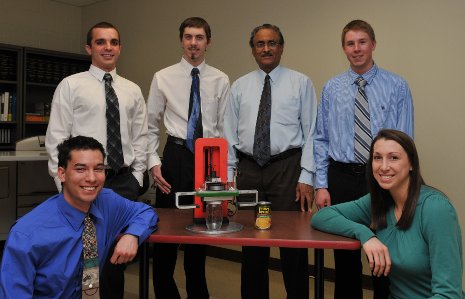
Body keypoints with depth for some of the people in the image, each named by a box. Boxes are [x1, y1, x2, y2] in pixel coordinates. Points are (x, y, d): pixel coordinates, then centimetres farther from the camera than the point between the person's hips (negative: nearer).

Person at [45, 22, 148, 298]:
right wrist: (65, 182, -8)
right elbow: (56, 138, -3)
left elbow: (141, 138, 11)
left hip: (124, 181, 3)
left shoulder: (133, 91, 11)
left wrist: (137, 177, 4)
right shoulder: (71, 85, 0)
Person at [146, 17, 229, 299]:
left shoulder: (220, 80, 4)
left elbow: (225, 127, 4)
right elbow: (151, 126, 5)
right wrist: (153, 162, -5)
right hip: (176, 156, -1)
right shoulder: (163, 78, 3)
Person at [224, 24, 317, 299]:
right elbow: (230, 134, 9)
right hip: (249, 169, 3)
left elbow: (311, 133, -2)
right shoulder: (239, 86, 11)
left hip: (287, 168, -2)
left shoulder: (301, 83, 3)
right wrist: (228, 174, 3)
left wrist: (306, 177, -9)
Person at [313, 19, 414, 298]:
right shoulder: (331, 88, 5)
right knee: (344, 254, 12)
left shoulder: (397, 86, 0)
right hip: (342, 178, 2)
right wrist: (321, 185, -2)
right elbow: (321, 140, 4)